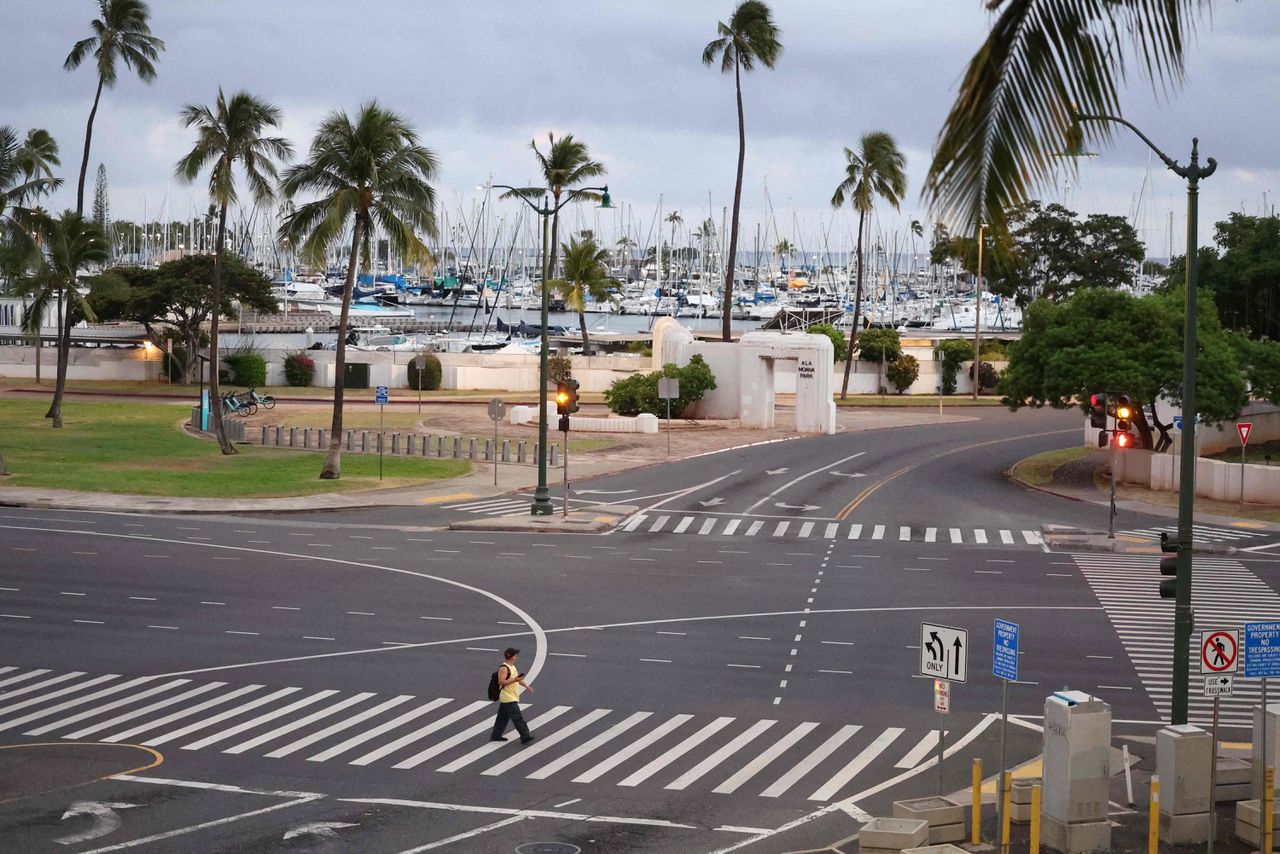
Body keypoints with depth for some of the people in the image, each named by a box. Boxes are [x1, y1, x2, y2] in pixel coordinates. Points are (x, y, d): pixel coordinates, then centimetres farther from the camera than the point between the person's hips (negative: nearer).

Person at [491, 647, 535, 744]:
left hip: (512, 698, 10)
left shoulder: (513, 667, 13)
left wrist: (525, 685, 16)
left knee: (503, 717, 15)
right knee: (518, 718, -10)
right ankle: (525, 737, -10)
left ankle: (496, 736, 22)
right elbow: (501, 682, -26)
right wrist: (514, 680, -28)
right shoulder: (503, 669, -18)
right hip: (508, 699, -10)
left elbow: (517, 678, 27)